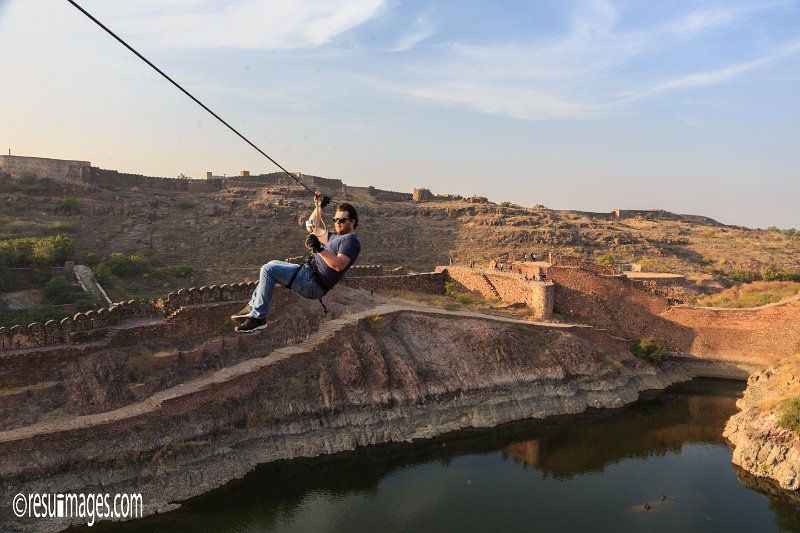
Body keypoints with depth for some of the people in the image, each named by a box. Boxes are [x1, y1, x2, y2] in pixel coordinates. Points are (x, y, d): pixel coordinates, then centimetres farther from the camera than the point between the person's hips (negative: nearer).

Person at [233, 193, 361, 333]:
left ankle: (258, 317, -11)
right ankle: (253, 306, 16)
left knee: (268, 269, -14)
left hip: (313, 283, -11)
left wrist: (319, 249, -34)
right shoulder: (336, 237, 19)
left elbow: (339, 265, -28)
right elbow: (314, 228, 29)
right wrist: (319, 206, 24)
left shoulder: (351, 240, -12)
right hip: (309, 272, 11)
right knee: (273, 265, 22)